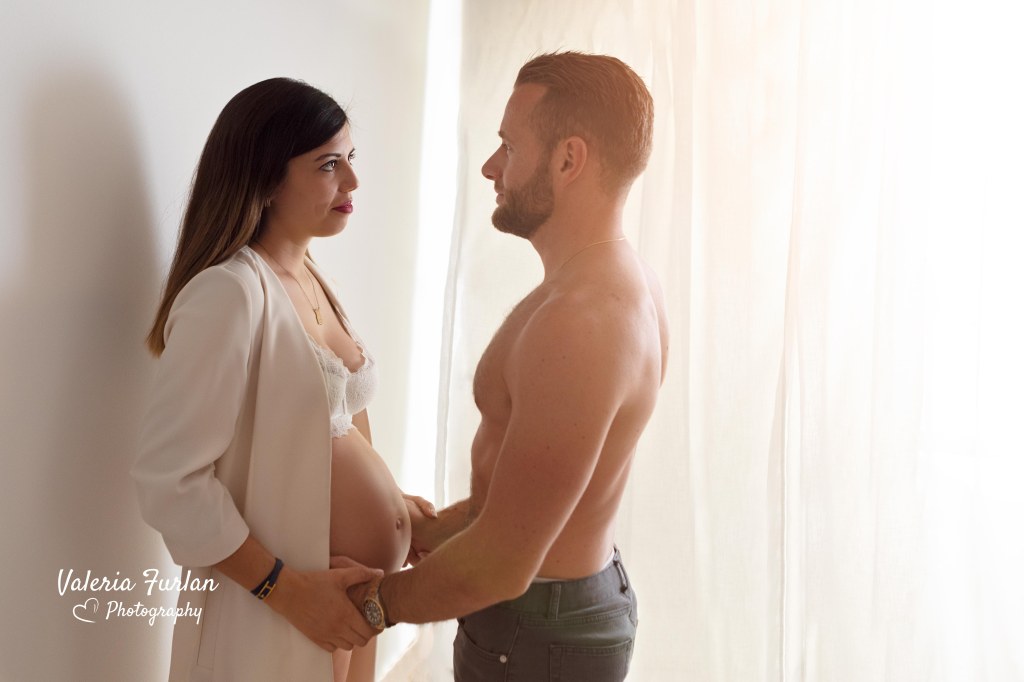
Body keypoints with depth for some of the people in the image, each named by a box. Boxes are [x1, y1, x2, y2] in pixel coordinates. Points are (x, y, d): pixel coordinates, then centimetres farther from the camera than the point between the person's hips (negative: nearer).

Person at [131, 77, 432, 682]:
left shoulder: (312, 279, 5)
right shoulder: (228, 293, -20)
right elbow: (171, 480, -22)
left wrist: (387, 498, 8)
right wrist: (287, 589, -21)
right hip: (279, 608, -7)